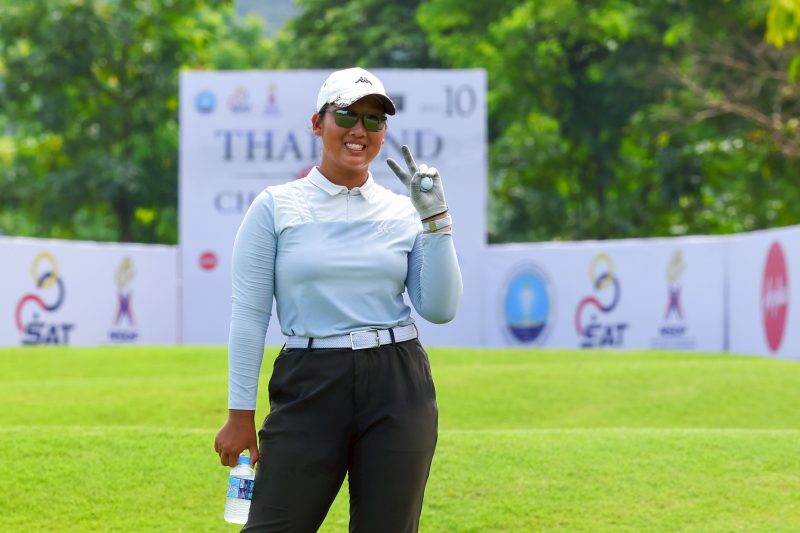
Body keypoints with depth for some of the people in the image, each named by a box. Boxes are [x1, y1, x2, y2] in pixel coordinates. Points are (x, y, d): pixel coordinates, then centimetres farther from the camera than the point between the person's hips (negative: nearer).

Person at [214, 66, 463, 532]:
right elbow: (249, 315, 1)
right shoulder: (276, 207, 3)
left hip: (399, 389, 2)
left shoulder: (403, 211, 9)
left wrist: (436, 218, -5)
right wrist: (241, 414, -3)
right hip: (309, 388, -2)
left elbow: (440, 310, 1)